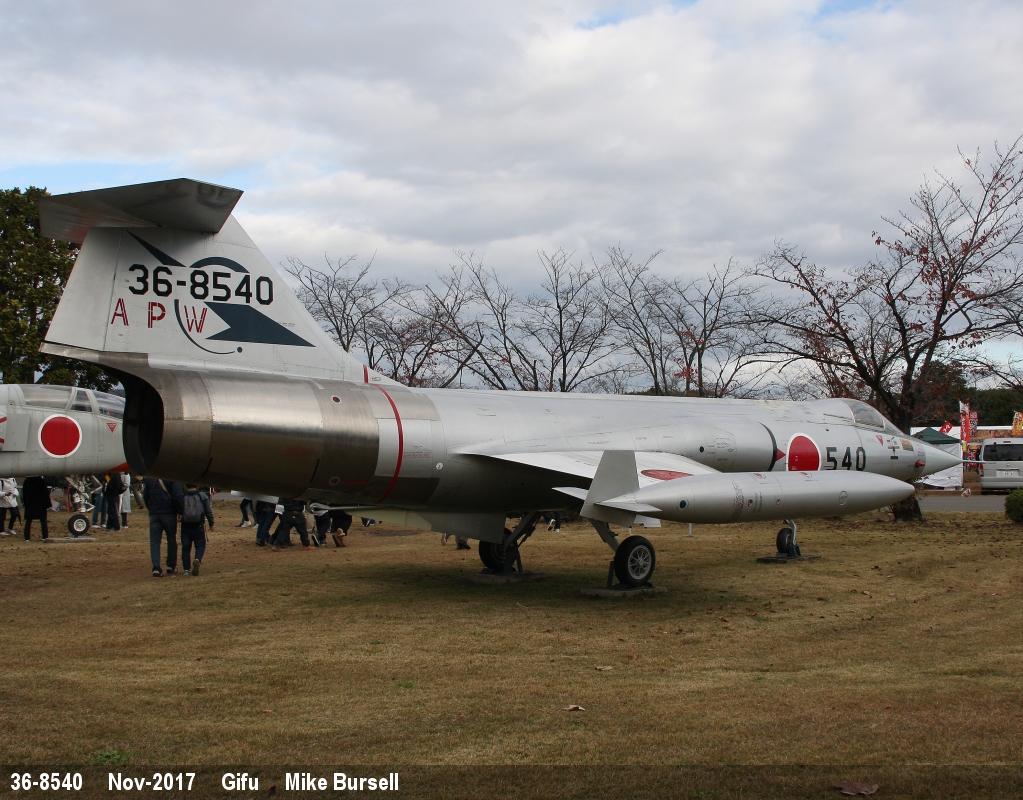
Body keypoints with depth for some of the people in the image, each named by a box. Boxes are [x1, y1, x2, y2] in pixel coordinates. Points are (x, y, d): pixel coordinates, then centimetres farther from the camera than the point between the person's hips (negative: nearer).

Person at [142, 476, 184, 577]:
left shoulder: (148, 479, 5)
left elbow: (145, 497, 12)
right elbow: (179, 496, -14)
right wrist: (181, 511, -3)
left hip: (153, 515, 2)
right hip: (169, 513, -2)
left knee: (154, 541, 2)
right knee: (171, 540, 13)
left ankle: (156, 568, -10)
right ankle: (171, 566, 18)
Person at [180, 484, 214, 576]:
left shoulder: (182, 497, -2)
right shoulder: (203, 496, -3)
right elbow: (208, 511, 0)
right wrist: (211, 523, 11)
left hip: (185, 526, 1)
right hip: (199, 526, -1)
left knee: (186, 547, 10)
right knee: (200, 545, 7)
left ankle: (186, 569, 7)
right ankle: (197, 560, -22)